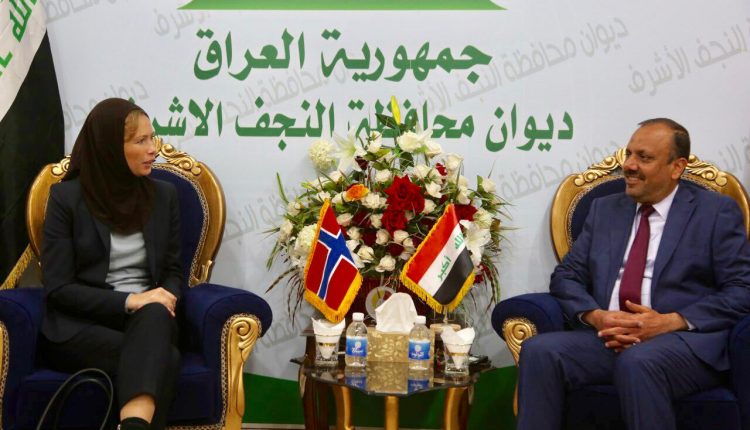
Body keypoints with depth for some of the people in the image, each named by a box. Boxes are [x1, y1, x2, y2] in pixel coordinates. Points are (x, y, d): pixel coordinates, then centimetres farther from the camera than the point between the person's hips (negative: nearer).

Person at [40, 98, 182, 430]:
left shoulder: (163, 194, 11)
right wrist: (128, 301, -18)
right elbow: (58, 288, -5)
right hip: (80, 323, -3)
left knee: (156, 316, -38)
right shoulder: (66, 197, 0)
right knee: (163, 357, -35)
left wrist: (165, 301, -10)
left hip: (146, 317, 3)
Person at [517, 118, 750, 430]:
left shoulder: (717, 212, 6)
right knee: (539, 351, -24)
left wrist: (671, 322, -15)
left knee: (637, 362, -37)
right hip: (607, 338, 4)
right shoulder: (605, 210, 20)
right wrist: (595, 316, -8)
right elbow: (566, 276, 15)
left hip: (686, 340, -4)